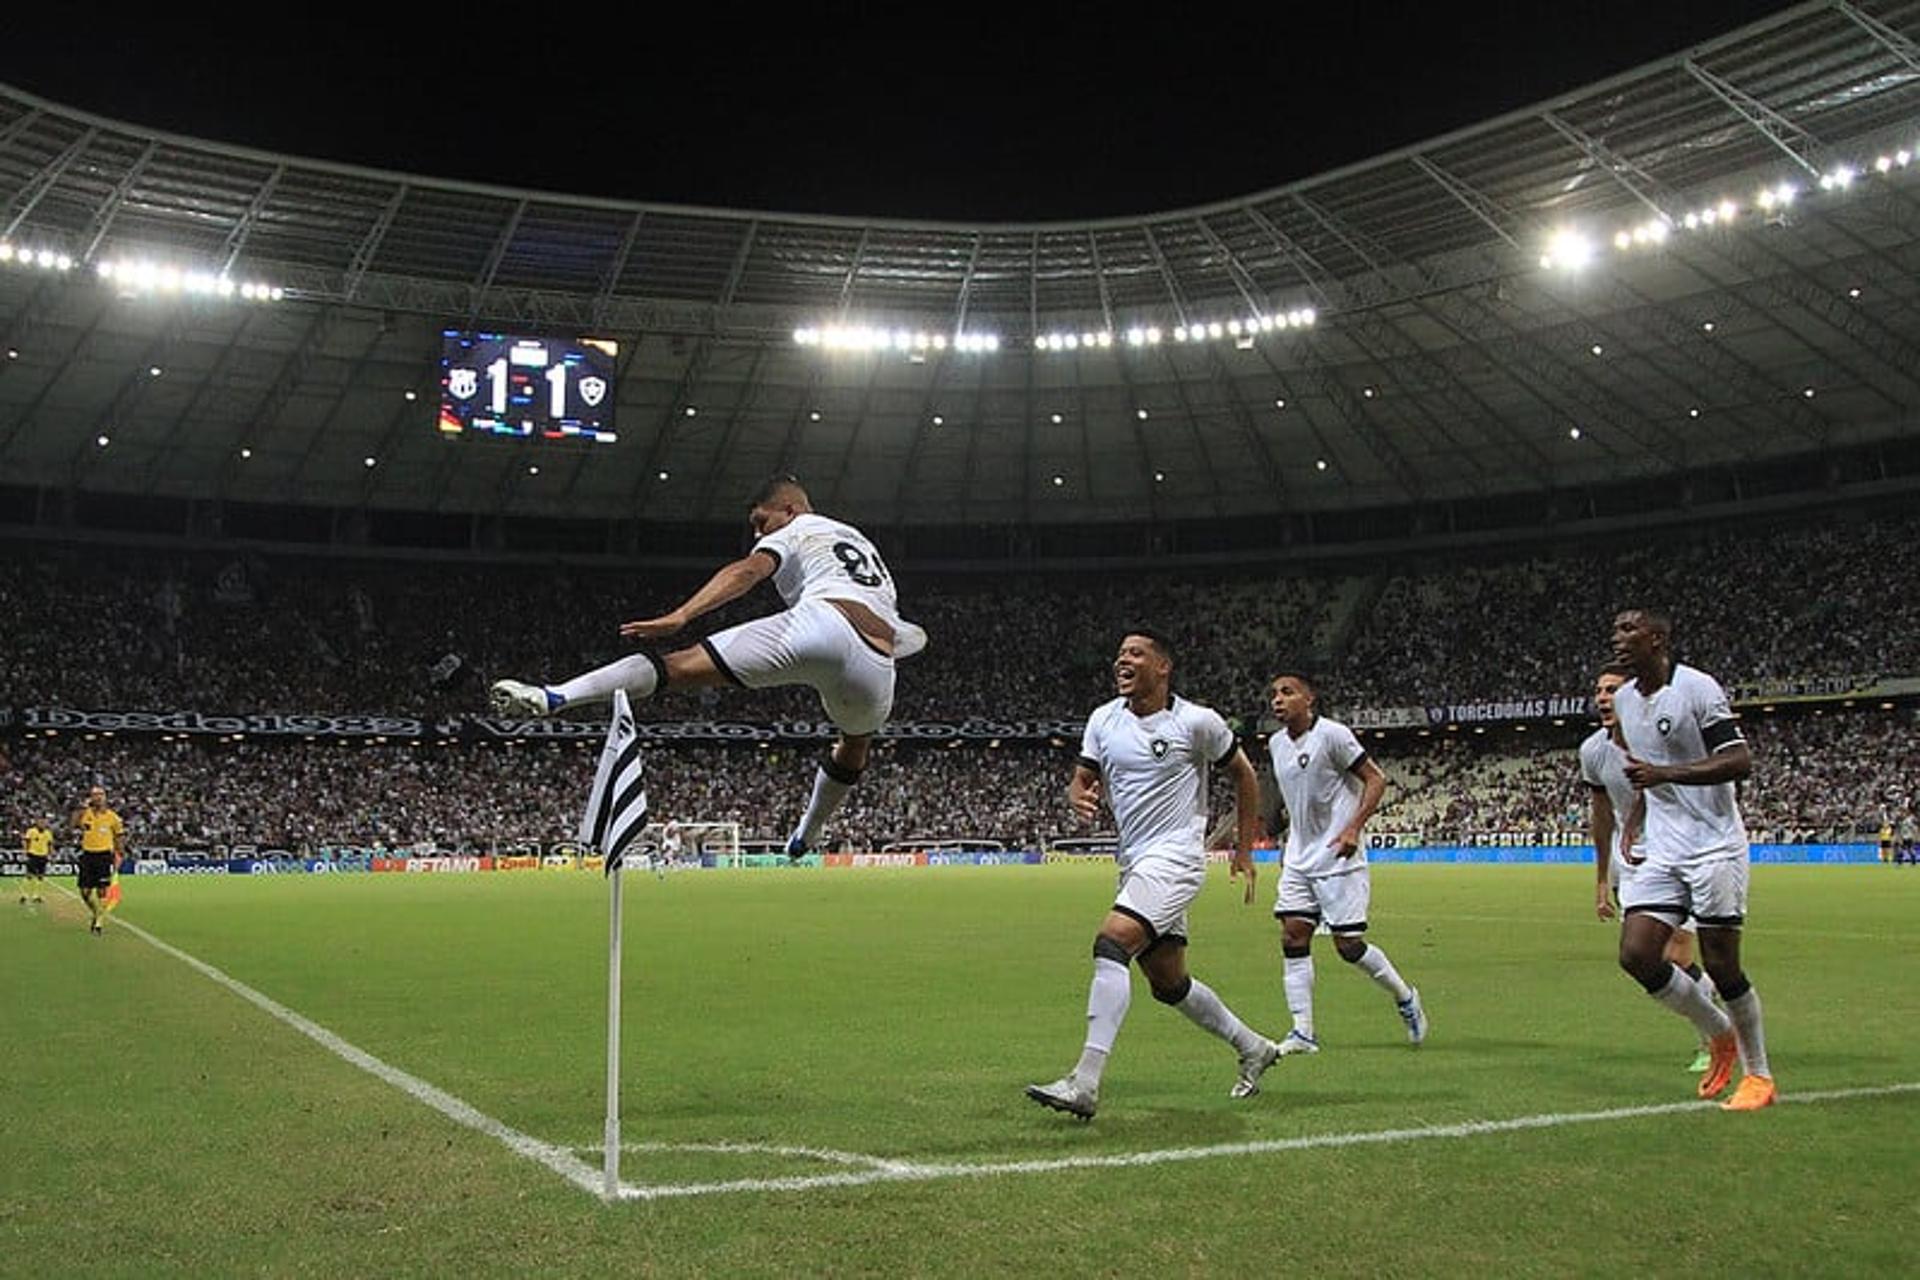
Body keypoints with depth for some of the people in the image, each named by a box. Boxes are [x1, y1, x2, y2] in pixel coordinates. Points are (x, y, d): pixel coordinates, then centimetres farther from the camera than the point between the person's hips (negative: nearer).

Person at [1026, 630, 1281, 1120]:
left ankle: (1084, 1083, -28)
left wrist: (1244, 849, 8)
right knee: (1169, 983, 13)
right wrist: (1081, 798, -14)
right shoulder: (1104, 719, 8)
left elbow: (1243, 774, 7)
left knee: (1111, 944, -25)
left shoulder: (1197, 721, -5)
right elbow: (1083, 778, 11)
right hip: (1134, 862, 7)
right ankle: (1253, 1048, 35)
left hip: (1175, 856, -7)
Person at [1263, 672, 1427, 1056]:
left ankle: (1404, 997, 21)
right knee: (1293, 935, -5)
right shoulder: (1276, 743, 10)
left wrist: (1353, 829, -21)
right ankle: (1303, 1031, -2)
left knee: (1348, 944, -5)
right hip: (1299, 860, 7)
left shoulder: (1332, 734, -12)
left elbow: (1376, 780, -11)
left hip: (1339, 858, -7)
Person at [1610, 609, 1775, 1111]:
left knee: (1720, 964, -6)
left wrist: (1663, 773, -26)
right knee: (1636, 953, -6)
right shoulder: (1623, 699, 12)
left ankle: (1759, 1076, 14)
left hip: (1714, 845, -6)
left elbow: (1740, 761, -19)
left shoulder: (1697, 688, -11)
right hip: (1662, 851, 7)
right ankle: (1719, 1035, 17)